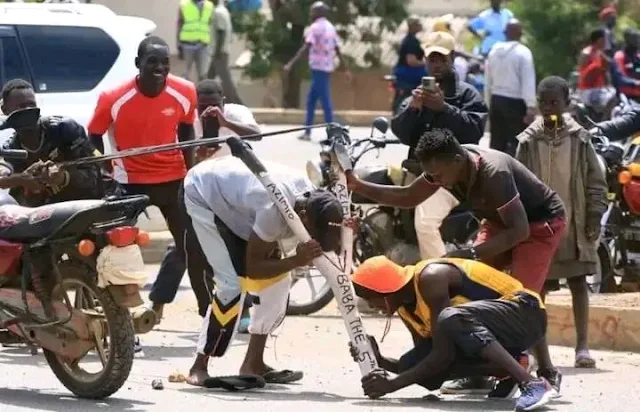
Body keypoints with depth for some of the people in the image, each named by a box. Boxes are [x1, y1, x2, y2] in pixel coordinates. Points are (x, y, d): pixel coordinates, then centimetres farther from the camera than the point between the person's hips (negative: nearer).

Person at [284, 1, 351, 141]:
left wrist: (291, 64, -26)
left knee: (325, 101, -8)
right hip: (327, 67, 9)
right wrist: (345, 69, 21)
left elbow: (306, 48, -21)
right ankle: (307, 132, 15)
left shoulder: (315, 28, -10)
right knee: (311, 99, 14)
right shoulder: (330, 28, 15)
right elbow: (338, 50, 16)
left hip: (319, 68, -9)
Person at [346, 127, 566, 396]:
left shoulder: (493, 173, -37)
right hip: (502, 221, 8)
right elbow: (408, 197, 1)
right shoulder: (446, 165, -14)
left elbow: (520, 230, -35)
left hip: (540, 222, -8)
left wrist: (470, 253, -39)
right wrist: (357, 186, -10)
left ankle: (547, 373, -5)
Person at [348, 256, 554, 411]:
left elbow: (444, 353, -26)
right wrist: (380, 361, -4)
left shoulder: (430, 278, -22)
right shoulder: (406, 307, 6)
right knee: (414, 363, -8)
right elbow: (422, 359, 12)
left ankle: (531, 383, -39)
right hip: (501, 334, 9)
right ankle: (507, 369, -4)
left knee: (451, 321, -38)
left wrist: (393, 384, -23)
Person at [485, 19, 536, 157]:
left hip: (496, 100, 6)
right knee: (516, 143, -5)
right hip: (515, 103, -6)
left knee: (497, 142, 12)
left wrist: (489, 102, 22)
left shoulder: (494, 51, 7)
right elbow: (528, 82, -16)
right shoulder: (523, 52, -11)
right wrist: (531, 107, -18)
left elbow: (488, 80, 13)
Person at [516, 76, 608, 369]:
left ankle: (582, 345, 1)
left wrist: (594, 215, -4)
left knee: (578, 282, 0)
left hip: (574, 223, -1)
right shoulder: (529, 141, 2)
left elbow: (595, 179, 3)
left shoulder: (579, 138, 1)